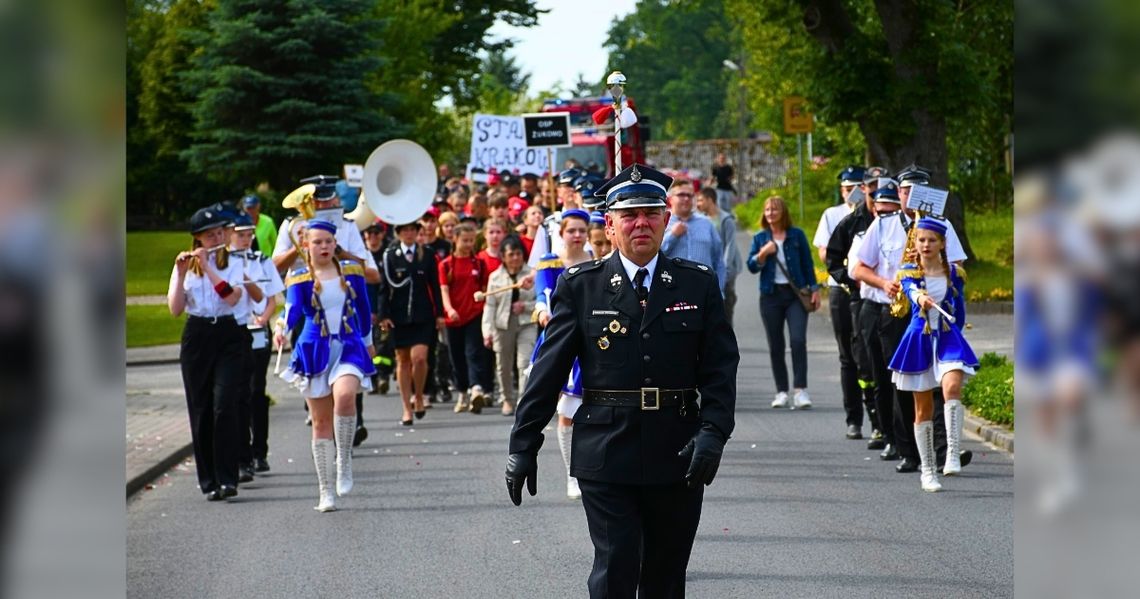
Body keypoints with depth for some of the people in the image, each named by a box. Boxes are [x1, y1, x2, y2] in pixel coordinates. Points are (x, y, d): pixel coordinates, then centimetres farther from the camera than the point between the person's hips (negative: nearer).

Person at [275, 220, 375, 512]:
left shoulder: (351, 270, 7)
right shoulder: (299, 278, 1)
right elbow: (294, 309, -15)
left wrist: (368, 341, 26)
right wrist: (281, 327, -36)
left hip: (349, 347, 0)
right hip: (314, 351, 0)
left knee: (345, 394, -31)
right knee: (321, 422, 2)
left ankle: (344, 460, -12)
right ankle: (326, 492, 9)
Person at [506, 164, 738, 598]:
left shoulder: (699, 285, 6)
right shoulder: (580, 286, 2)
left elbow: (721, 367, 2)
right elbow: (547, 371, 2)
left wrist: (713, 432, -12)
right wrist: (523, 446, 0)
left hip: (678, 458, 2)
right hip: (606, 459, -2)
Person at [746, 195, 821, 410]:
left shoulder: (797, 235, 5)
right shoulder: (760, 238, 9)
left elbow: (807, 263, 9)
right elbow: (752, 267, 2)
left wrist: (814, 289, 5)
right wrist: (763, 253, -15)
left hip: (796, 294, -2)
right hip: (771, 295, 2)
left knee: (798, 340, -15)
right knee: (775, 345, 4)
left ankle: (800, 390, -17)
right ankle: (781, 392, 11)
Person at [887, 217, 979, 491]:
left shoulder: (955, 274, 4)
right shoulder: (909, 272, 0)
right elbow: (911, 291, -24)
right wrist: (921, 298, -45)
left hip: (949, 338, 0)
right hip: (919, 342, 0)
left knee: (952, 388, -27)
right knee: (923, 408, 5)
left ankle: (953, 456, -30)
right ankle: (927, 470, 13)